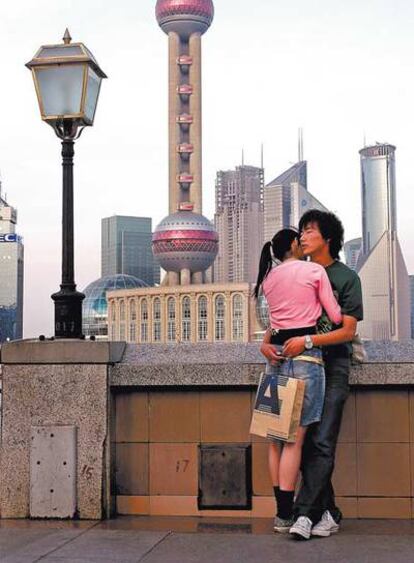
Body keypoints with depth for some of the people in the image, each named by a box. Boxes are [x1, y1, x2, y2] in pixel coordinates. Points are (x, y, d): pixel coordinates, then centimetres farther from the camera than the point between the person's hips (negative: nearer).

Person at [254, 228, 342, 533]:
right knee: (295, 438, -5)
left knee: (278, 438, 9)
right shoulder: (315, 271, -1)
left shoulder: (268, 279, 15)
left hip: (276, 355, 6)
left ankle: (282, 511, 13)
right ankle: (286, 516, -4)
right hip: (306, 355, -6)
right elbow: (335, 316, 1)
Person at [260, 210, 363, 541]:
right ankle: (328, 513, 8)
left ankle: (304, 512, -14)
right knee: (306, 441, 1)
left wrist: (308, 340, -19)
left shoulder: (346, 277, 2)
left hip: (333, 366, -5)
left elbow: (348, 330, -7)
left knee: (322, 442, -13)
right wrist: (266, 341, -5)